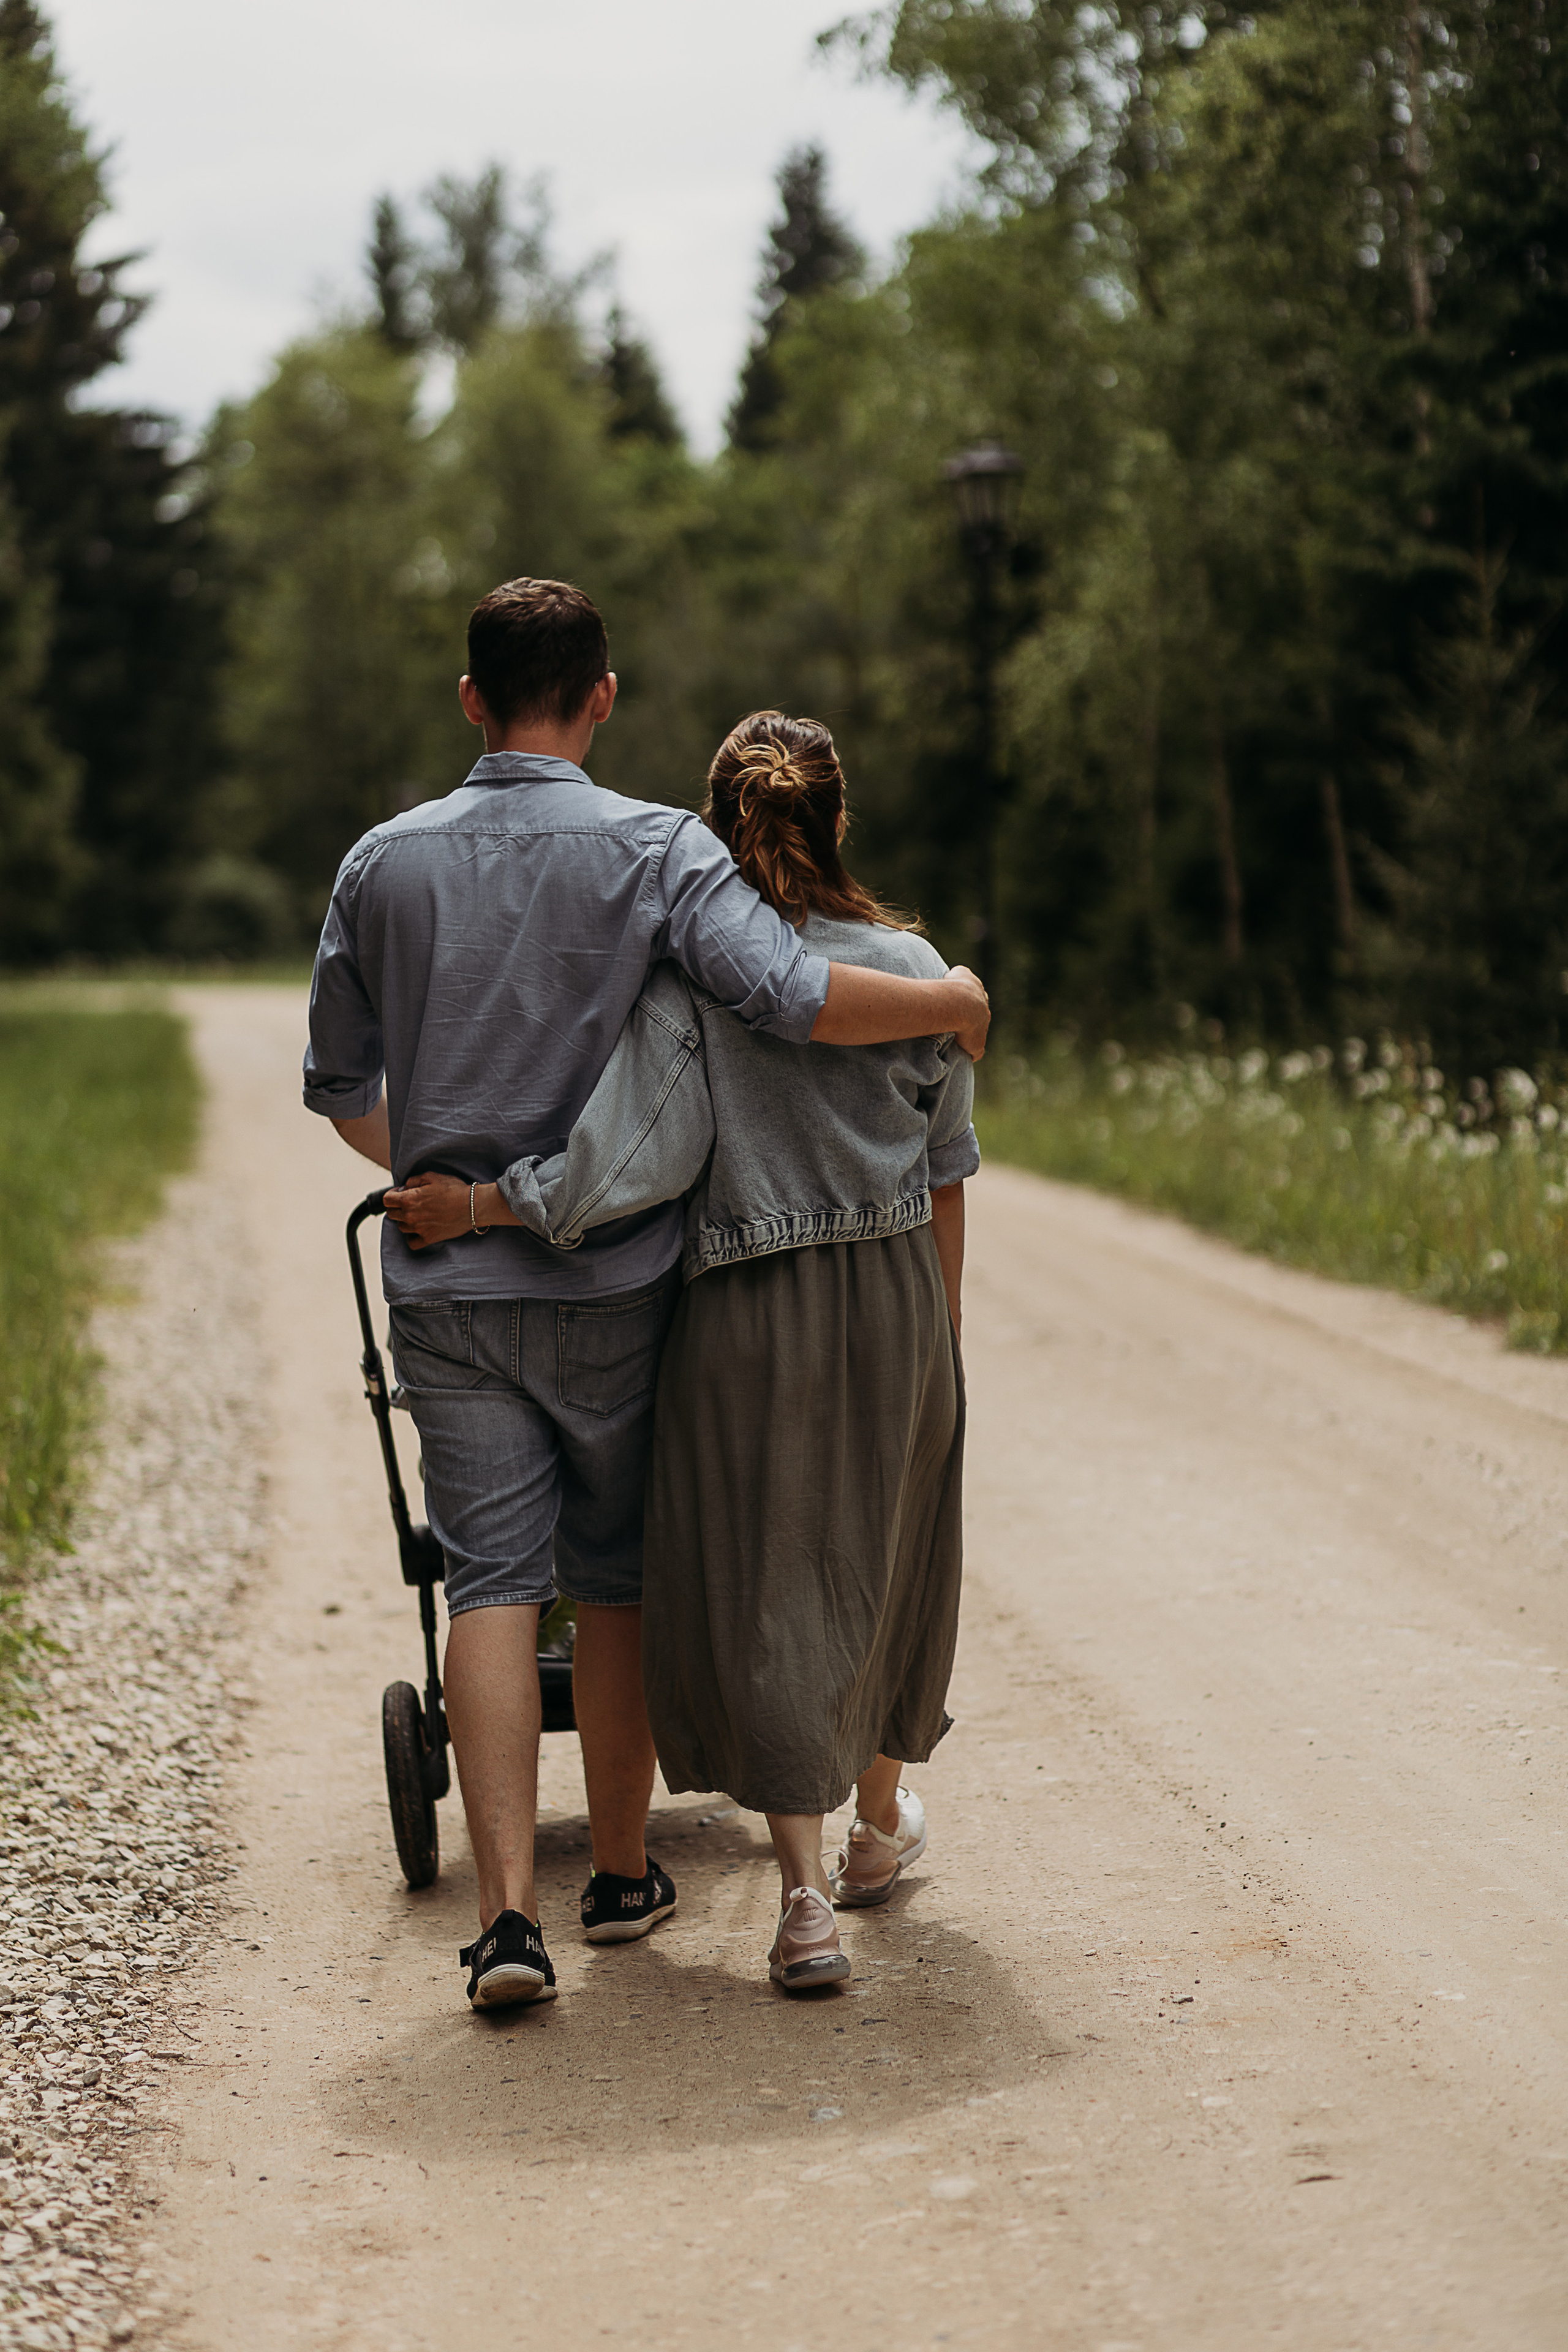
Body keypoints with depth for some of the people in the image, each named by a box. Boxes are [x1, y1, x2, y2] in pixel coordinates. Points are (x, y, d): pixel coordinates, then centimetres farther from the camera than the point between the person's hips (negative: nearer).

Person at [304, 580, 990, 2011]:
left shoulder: (385, 862, 3)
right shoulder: (658, 849, -8)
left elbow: (339, 1086, 12)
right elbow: (791, 997, -21)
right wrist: (955, 1003, -4)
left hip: (445, 1286, 2)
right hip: (613, 1283, -1)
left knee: (493, 1582, 1)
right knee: (617, 1576, 14)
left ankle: (508, 1912, -10)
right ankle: (621, 1875, 26)